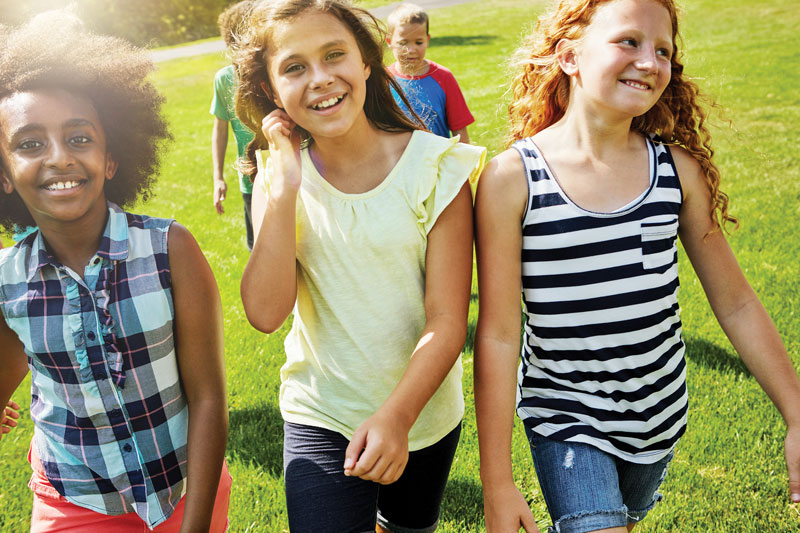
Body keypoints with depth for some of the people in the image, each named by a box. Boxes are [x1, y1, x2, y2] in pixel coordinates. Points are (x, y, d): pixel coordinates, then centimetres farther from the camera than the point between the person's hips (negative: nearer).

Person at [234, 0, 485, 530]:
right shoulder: (280, 179, -7)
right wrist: (285, 185, -24)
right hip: (320, 417, 0)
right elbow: (266, 313, -20)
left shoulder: (434, 166, -16)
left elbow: (447, 321, -17)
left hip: (421, 408, 0)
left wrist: (396, 415, -31)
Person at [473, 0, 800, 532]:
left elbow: (736, 303, 2)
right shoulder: (511, 179, -16)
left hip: (659, 416, 4)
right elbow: (498, 335, -15)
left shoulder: (678, 168, -6)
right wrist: (497, 483, -14)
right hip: (564, 420, -4)